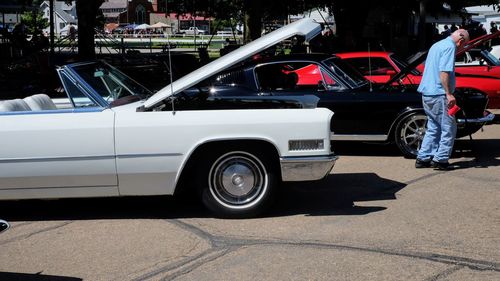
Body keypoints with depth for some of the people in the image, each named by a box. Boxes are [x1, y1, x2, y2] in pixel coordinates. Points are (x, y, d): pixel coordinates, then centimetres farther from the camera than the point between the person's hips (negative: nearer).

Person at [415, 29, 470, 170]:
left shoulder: (437, 45, 20)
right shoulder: (450, 47, -10)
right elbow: (444, 72, -21)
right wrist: (449, 94, -22)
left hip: (427, 93, 10)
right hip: (438, 95, -10)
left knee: (433, 128, 15)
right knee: (449, 128, -1)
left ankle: (423, 158, 15)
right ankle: (440, 160, 0)